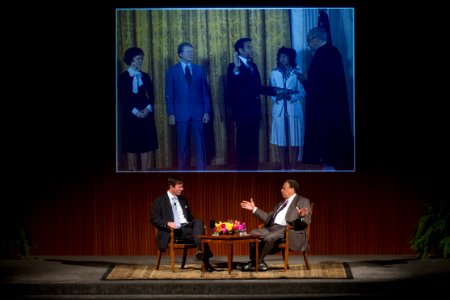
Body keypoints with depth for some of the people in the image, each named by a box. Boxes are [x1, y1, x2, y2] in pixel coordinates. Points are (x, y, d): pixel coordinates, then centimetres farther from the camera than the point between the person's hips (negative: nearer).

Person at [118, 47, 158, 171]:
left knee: (146, 145, 0)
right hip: (131, 115, -3)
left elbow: (151, 96, 8)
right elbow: (122, 98, -6)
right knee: (132, 146, -2)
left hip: (146, 115, 3)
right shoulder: (123, 77, 1)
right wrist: (135, 111, -14)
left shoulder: (145, 76, 12)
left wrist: (148, 109, -10)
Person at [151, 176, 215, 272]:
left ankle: (200, 250, -45)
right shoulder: (159, 201, 5)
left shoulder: (183, 199, 23)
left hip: (187, 227, 5)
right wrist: (168, 223, -22)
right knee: (198, 234, -31)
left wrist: (200, 226, 6)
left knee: (198, 221, -30)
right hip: (172, 231, -5)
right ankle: (205, 260, -36)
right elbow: (154, 219, -3)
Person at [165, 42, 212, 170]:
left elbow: (205, 92, 8)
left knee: (200, 144, 0)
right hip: (181, 113, -1)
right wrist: (171, 114, -5)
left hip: (198, 113, 1)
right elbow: (169, 94, 1)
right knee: (182, 145, 4)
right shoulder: (172, 71, 3)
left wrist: (207, 111, 0)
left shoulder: (200, 70, 8)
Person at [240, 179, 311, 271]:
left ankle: (258, 261, -16)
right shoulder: (281, 203, 27)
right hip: (272, 228, 8)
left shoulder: (303, 201, 2)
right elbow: (268, 217, 28)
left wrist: (302, 216, -35)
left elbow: (307, 221, -10)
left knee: (269, 237, -33)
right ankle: (254, 261, -8)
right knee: (253, 233, -11)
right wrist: (254, 209, 24)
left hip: (288, 230, -8)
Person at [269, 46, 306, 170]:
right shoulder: (274, 73, 8)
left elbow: (302, 93, -1)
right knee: (281, 140, 3)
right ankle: (283, 168, 10)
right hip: (279, 110, 2)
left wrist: (290, 96, -17)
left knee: (294, 140, -1)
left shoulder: (297, 72, 2)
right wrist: (276, 97, -14)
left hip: (294, 110, -2)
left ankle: (293, 168, 6)